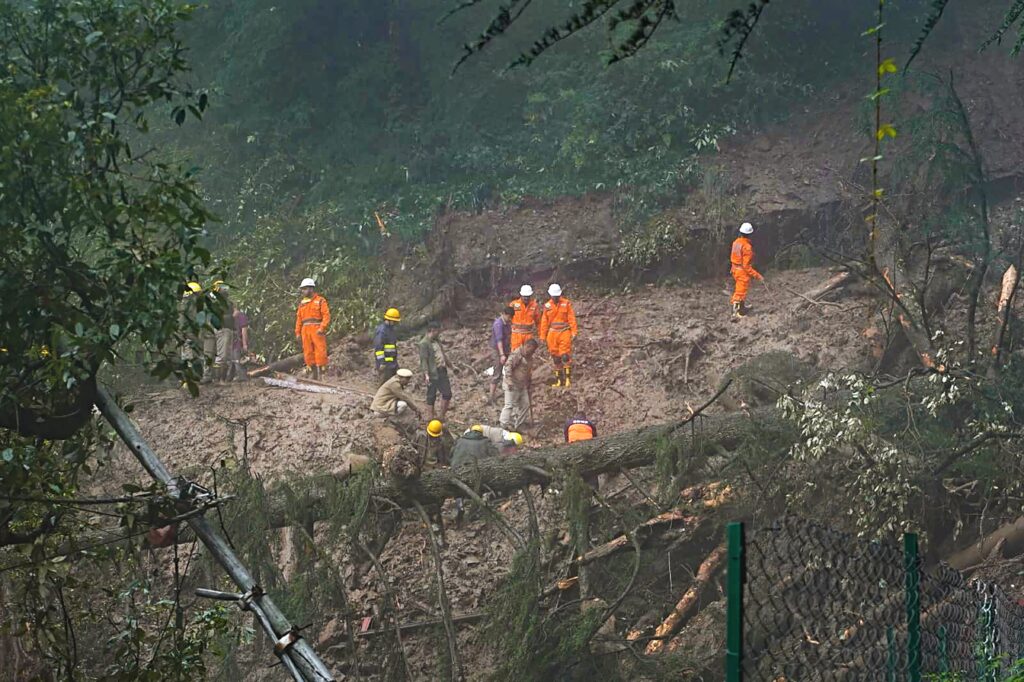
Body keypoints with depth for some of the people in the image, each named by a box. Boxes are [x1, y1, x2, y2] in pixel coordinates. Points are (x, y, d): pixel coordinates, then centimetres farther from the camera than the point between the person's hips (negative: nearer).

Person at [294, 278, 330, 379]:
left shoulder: (320, 301, 2)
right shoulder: (302, 303, 19)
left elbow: (326, 316, -6)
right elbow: (299, 319, 17)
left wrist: (322, 328, -18)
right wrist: (298, 333, 9)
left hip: (317, 330, -6)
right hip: (305, 330, 6)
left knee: (320, 351, -11)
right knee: (308, 352, 2)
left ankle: (321, 373, -10)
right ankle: (314, 374, 7)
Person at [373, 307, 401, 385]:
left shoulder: (392, 329, 15)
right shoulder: (381, 330, -16)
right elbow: (378, 347, -21)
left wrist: (396, 360, 22)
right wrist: (381, 363, -23)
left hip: (393, 363, 10)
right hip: (384, 363, -10)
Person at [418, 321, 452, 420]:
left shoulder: (437, 340, 14)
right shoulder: (424, 343, -13)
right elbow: (423, 360, -17)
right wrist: (426, 374, -23)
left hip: (442, 372, 9)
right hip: (433, 374, -9)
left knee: (447, 394, 8)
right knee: (431, 397, 1)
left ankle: (441, 415, 19)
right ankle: (431, 418, 8)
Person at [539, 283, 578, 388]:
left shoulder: (566, 303, -1)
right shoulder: (547, 306, 7)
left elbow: (572, 319, -2)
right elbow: (544, 322, 10)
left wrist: (574, 333, -7)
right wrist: (543, 336, 9)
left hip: (564, 333, -3)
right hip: (552, 334, 3)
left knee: (565, 356, -9)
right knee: (555, 357, 6)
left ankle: (567, 377, -5)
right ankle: (559, 378, 13)